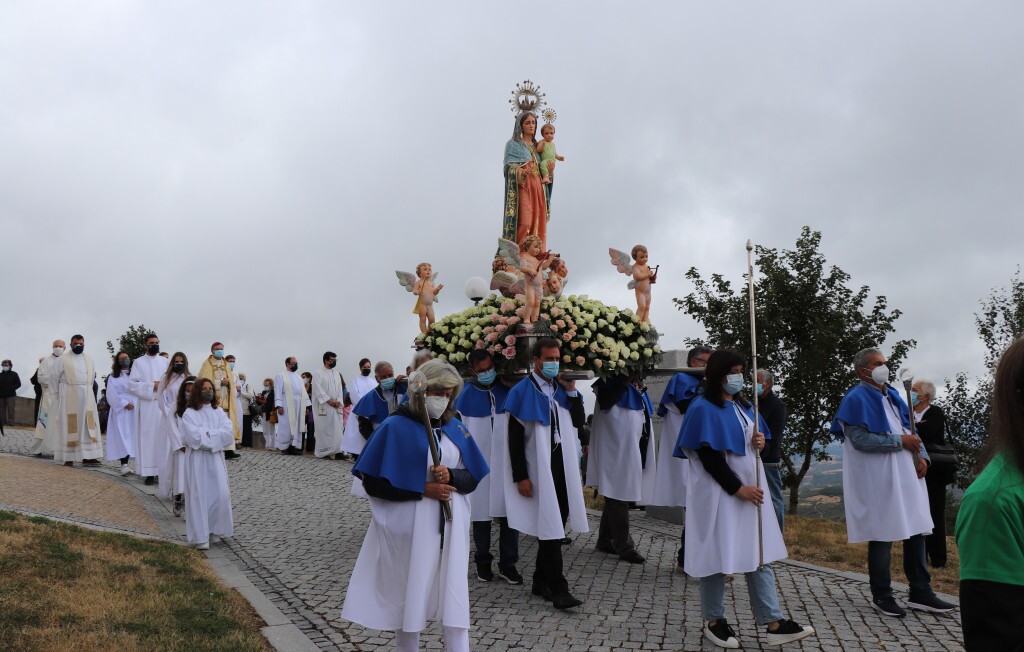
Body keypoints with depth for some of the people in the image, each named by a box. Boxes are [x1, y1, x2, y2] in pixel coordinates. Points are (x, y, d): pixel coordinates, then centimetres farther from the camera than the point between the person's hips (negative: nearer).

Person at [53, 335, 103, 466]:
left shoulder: (88, 359, 11)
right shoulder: (64, 358, 0)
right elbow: (56, 377, 2)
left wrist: (87, 390, 13)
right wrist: (59, 394, 4)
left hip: (86, 395, 4)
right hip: (69, 395, -4)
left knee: (88, 424, -1)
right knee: (69, 425, -2)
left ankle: (87, 456, -1)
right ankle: (67, 457, 2)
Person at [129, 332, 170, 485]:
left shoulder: (165, 361, 14)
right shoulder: (139, 362, 5)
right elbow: (132, 384, -3)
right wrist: (151, 386, -12)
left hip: (164, 404, 2)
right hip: (147, 406, -2)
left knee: (163, 437, 1)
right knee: (148, 438, -3)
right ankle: (149, 473, -2)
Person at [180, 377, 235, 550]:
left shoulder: (218, 412, 10)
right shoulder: (189, 414, -1)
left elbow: (228, 432, -4)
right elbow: (194, 437, -15)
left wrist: (206, 434, -10)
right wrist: (216, 434, -7)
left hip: (215, 458, 3)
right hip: (197, 460, -3)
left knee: (220, 494, -3)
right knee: (199, 496, -4)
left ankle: (215, 529, 14)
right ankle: (201, 536, 1)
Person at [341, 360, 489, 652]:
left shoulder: (455, 428, 7)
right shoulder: (395, 427, -8)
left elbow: (472, 478, 8)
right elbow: (374, 483, -10)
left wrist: (450, 477, -14)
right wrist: (423, 489, -16)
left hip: (450, 527, 4)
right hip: (410, 526, -3)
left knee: (454, 597, 3)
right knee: (409, 595, 8)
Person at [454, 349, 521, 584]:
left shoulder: (508, 391, 0)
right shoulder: (464, 396, -4)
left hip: (506, 464, 1)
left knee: (509, 514, 1)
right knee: (481, 514, 9)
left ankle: (508, 564, 13)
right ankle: (483, 562, 23)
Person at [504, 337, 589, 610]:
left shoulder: (561, 388, 10)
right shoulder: (522, 391, -8)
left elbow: (579, 422, 8)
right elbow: (515, 438, -10)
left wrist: (572, 390, -3)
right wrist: (520, 477, -14)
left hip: (563, 465, 6)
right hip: (539, 468, -6)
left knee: (556, 524, 11)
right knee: (549, 525, -8)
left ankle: (541, 580, 23)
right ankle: (557, 587, -3)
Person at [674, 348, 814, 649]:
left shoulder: (743, 406, 13)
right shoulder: (703, 408, -12)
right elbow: (708, 456, -18)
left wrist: (760, 442, -4)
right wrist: (737, 488, -19)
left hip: (750, 489, 8)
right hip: (719, 492, -8)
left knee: (759, 555, 5)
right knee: (717, 557, 1)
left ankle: (774, 623, 8)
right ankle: (714, 622, 14)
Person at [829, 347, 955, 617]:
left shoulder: (892, 395, 15)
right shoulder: (857, 399, -9)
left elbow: (910, 429, 18)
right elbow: (859, 439, -18)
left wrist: (921, 455, -1)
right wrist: (900, 441, -16)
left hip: (906, 475, 8)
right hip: (878, 479, -8)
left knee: (915, 531, 10)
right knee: (882, 536, -1)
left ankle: (920, 592, 20)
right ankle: (881, 595, 13)